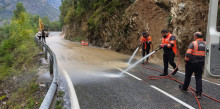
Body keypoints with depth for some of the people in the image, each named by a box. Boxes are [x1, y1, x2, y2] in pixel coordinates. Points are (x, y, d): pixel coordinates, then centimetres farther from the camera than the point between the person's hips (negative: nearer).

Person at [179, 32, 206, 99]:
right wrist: (203, 62, 14)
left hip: (191, 63, -4)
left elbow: (188, 54, -20)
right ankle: (199, 93, 1)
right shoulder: (205, 44, 3)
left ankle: (184, 88, 32)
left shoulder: (193, 43, -14)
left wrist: (186, 60, -3)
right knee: (198, 78, 7)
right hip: (200, 64, 4)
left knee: (188, 76, 14)